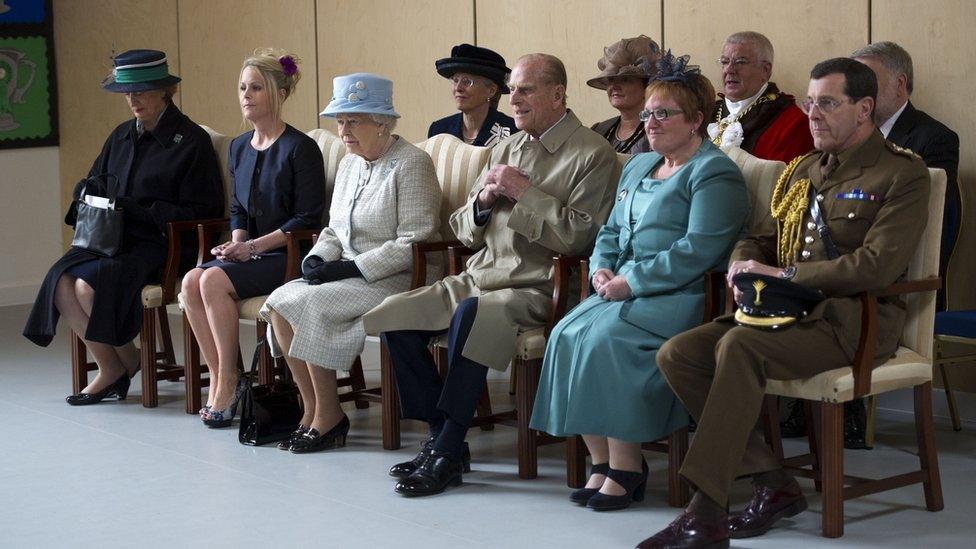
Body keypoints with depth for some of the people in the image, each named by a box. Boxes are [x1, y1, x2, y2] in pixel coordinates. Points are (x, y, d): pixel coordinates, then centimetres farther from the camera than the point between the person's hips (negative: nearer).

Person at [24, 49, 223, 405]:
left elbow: (202, 210, -9)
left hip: (158, 245, -7)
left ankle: (127, 360, -3)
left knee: (89, 284, -29)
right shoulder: (122, 136, 16)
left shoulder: (192, 141, -5)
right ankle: (109, 369, -9)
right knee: (61, 282, -21)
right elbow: (90, 184, 26)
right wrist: (91, 204, 0)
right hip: (111, 239, 7)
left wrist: (137, 212, -16)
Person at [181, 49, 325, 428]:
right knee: (192, 281, -19)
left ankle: (228, 381, -15)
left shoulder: (300, 148, -9)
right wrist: (237, 241, 1)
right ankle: (217, 377, -13)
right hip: (251, 252, 7)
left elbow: (308, 219, -12)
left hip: (290, 255, -7)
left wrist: (254, 246, -16)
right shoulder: (239, 147, 14)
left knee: (215, 280, -27)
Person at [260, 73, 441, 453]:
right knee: (280, 302, -15)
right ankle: (312, 410, -10)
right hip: (348, 274, 8)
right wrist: (318, 258, 0)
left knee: (309, 305, -26)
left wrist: (352, 268, -20)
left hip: (392, 279, -8)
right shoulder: (349, 164, 16)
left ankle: (328, 418, -14)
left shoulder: (412, 164, -11)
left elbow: (413, 243, -18)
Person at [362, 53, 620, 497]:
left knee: (469, 316, -35)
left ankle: (447, 452, -22)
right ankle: (440, 437, -3)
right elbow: (464, 232, 20)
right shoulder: (505, 149, 19)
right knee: (392, 315, -10)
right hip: (479, 277, 8)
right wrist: (482, 202, -2)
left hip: (536, 289, -8)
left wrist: (524, 193, -14)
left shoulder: (593, 154, -4)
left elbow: (579, 236, -16)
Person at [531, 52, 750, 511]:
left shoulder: (714, 173, -5)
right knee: (567, 334, -18)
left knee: (605, 337, -30)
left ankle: (626, 469, -20)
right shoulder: (638, 166, 23)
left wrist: (631, 281, -18)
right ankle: (600, 462, -14)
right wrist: (600, 269, 4)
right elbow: (611, 231, 26)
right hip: (623, 289, 8)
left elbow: (698, 250, -16)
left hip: (681, 297, -8)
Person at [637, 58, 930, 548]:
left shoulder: (902, 174, -4)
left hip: (851, 319, -8)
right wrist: (745, 266, -1)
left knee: (739, 347, -34)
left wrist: (783, 274, -15)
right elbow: (763, 239, 25)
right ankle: (773, 484, -9)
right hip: (787, 309, 8)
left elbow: (877, 266, -17)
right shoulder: (804, 170, 20)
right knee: (676, 354, -13)